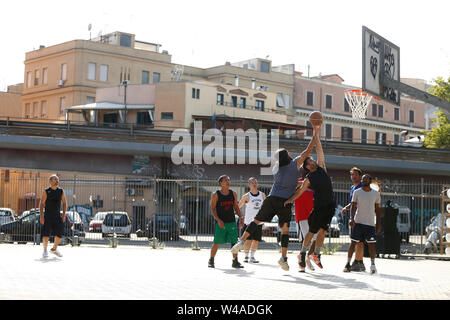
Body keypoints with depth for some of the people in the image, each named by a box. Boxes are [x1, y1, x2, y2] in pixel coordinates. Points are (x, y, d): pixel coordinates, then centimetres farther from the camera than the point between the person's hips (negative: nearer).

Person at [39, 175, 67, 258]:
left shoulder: (61, 191, 6)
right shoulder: (46, 192, -4)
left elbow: (64, 203, 12)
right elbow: (41, 204, -4)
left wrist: (64, 215, 4)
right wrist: (41, 216, -12)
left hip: (57, 216, 3)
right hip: (48, 216, -3)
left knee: (59, 234, 1)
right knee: (46, 234, -8)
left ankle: (54, 249, 23)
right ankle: (45, 251, 8)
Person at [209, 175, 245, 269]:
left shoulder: (233, 194, 8)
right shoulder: (216, 195, -3)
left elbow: (236, 207, 15)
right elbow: (213, 209, -5)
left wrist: (241, 217, 0)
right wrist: (218, 220, -18)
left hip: (232, 222, 3)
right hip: (220, 222, -3)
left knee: (234, 241, -3)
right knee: (216, 242, 0)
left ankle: (235, 261, 5)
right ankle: (211, 260, 16)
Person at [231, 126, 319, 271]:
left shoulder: (276, 168, 13)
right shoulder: (295, 163, 2)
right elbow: (308, 151, 9)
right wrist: (315, 134, 17)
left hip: (272, 198, 3)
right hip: (285, 202, -3)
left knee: (256, 221, 8)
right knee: (285, 229, 4)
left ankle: (241, 241, -5)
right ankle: (283, 257, -2)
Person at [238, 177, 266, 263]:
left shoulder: (262, 195, 7)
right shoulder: (246, 196, -3)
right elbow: (238, 206, 3)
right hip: (248, 221, -3)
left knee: (256, 240, 3)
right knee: (248, 240, -5)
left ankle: (252, 257, 15)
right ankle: (246, 256, 11)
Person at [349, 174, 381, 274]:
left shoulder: (376, 194, 7)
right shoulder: (357, 192, 4)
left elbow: (377, 209, 11)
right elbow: (353, 206, 2)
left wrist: (378, 223, 6)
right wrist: (351, 219, -12)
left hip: (370, 223, 0)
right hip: (358, 222, 0)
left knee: (371, 243, -7)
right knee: (359, 243, 2)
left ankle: (373, 264, -11)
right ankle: (359, 263, 11)